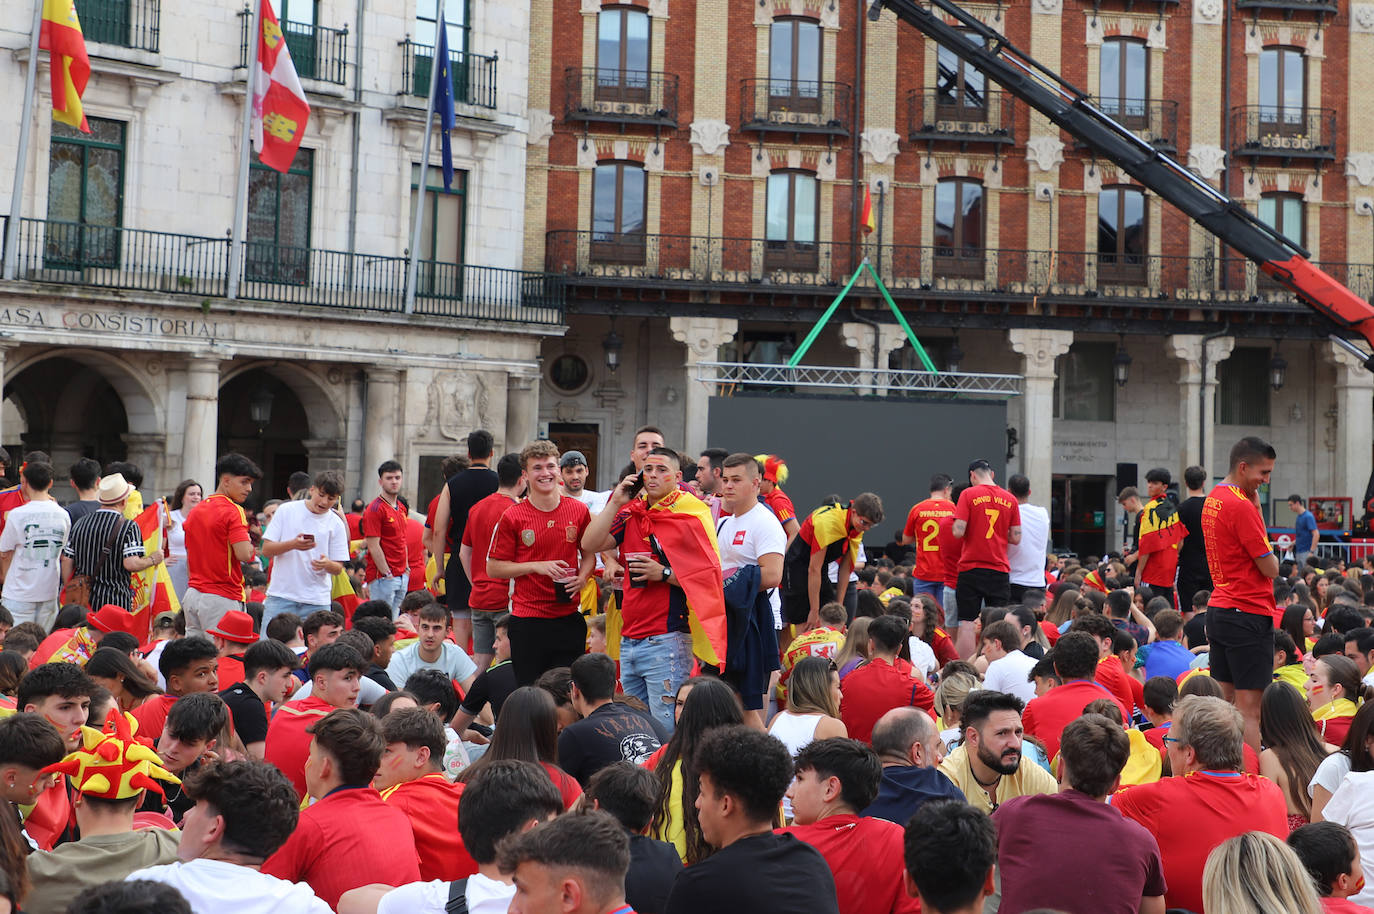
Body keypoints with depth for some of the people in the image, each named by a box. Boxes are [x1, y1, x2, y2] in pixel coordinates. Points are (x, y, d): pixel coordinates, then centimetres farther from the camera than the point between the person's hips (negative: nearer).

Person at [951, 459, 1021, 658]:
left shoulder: (968, 494, -5)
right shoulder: (1010, 499, 5)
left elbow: (958, 532, -11)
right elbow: (1016, 537, 5)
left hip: (971, 568, -3)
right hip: (1000, 570, 3)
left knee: (967, 624, 0)